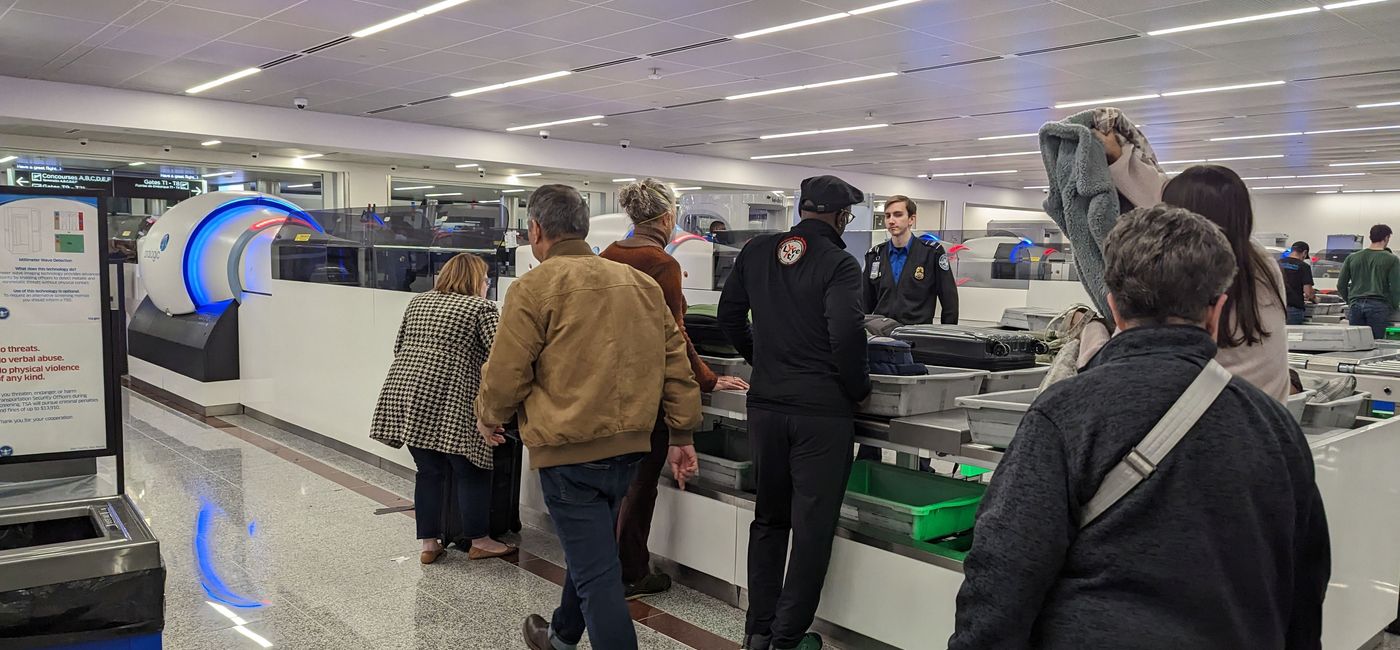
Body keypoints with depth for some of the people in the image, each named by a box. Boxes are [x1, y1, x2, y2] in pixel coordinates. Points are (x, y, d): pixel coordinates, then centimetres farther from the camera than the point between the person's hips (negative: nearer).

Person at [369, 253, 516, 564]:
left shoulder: (418, 301, 19)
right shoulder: (481, 307, 0)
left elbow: (399, 347, 23)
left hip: (402, 395, 7)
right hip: (447, 401, -7)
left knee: (429, 471, 15)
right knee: (470, 471, 7)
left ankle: (429, 544, 19)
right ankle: (479, 541, 16)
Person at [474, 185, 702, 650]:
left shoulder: (534, 288, -10)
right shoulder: (643, 284, 6)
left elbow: (506, 373, -8)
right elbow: (676, 365, 7)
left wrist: (489, 417, 12)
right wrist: (682, 436, 14)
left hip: (569, 451, -7)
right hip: (630, 446, 7)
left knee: (596, 573, 0)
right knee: (591, 550, 26)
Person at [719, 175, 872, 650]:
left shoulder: (757, 252, 6)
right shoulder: (838, 263, -12)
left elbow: (729, 315, 11)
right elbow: (847, 334, -21)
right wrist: (858, 389, -5)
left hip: (765, 404, 6)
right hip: (822, 410, -5)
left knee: (769, 517, 18)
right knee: (812, 525, 6)